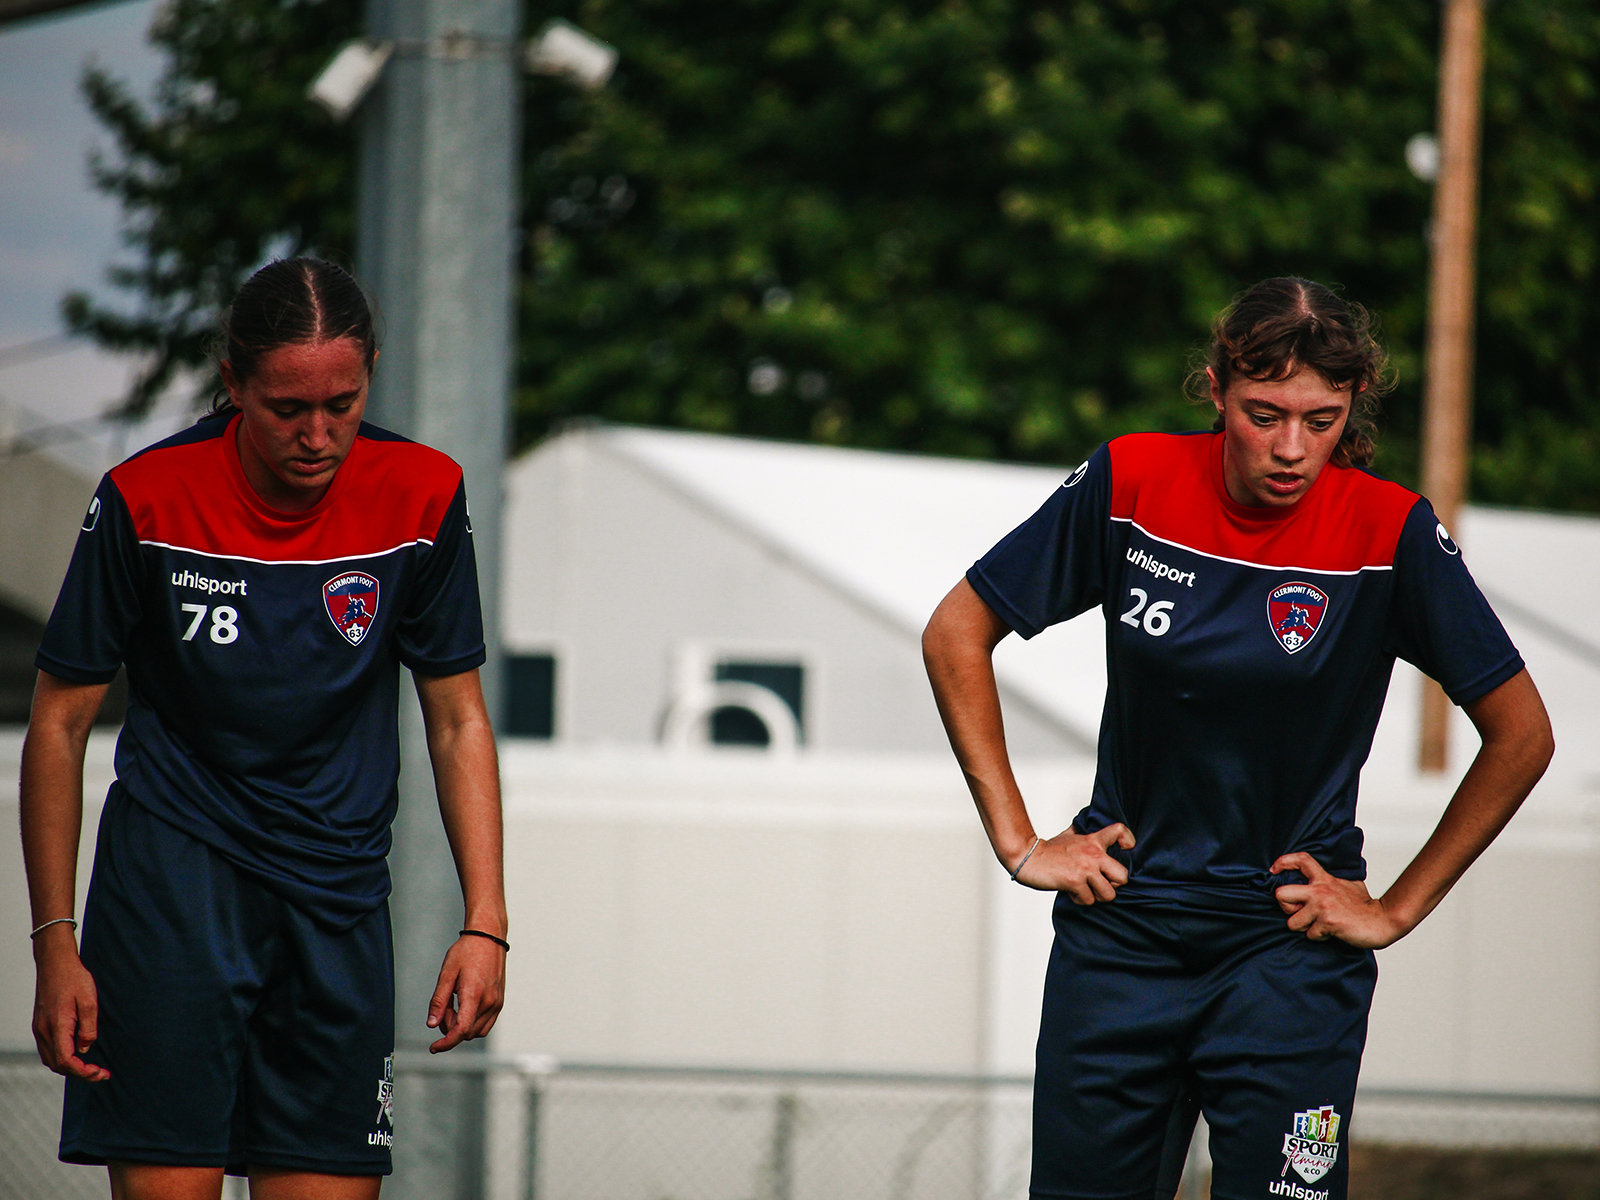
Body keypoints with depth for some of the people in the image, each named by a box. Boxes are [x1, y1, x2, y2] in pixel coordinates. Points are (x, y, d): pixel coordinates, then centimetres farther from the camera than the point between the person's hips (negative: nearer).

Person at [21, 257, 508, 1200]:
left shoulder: (425, 496, -4)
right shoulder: (145, 500, -10)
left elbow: (458, 719, 6)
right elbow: (60, 723, -1)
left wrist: (485, 922, -4)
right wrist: (56, 943, -6)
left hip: (341, 903, 2)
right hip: (173, 879, -2)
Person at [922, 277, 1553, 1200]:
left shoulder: (1390, 532, -12)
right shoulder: (1131, 484, -8)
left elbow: (1520, 736, -3)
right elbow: (957, 635, 3)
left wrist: (1397, 910, -2)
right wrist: (1016, 840, 1)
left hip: (1292, 950, -2)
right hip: (1120, 928, 2)